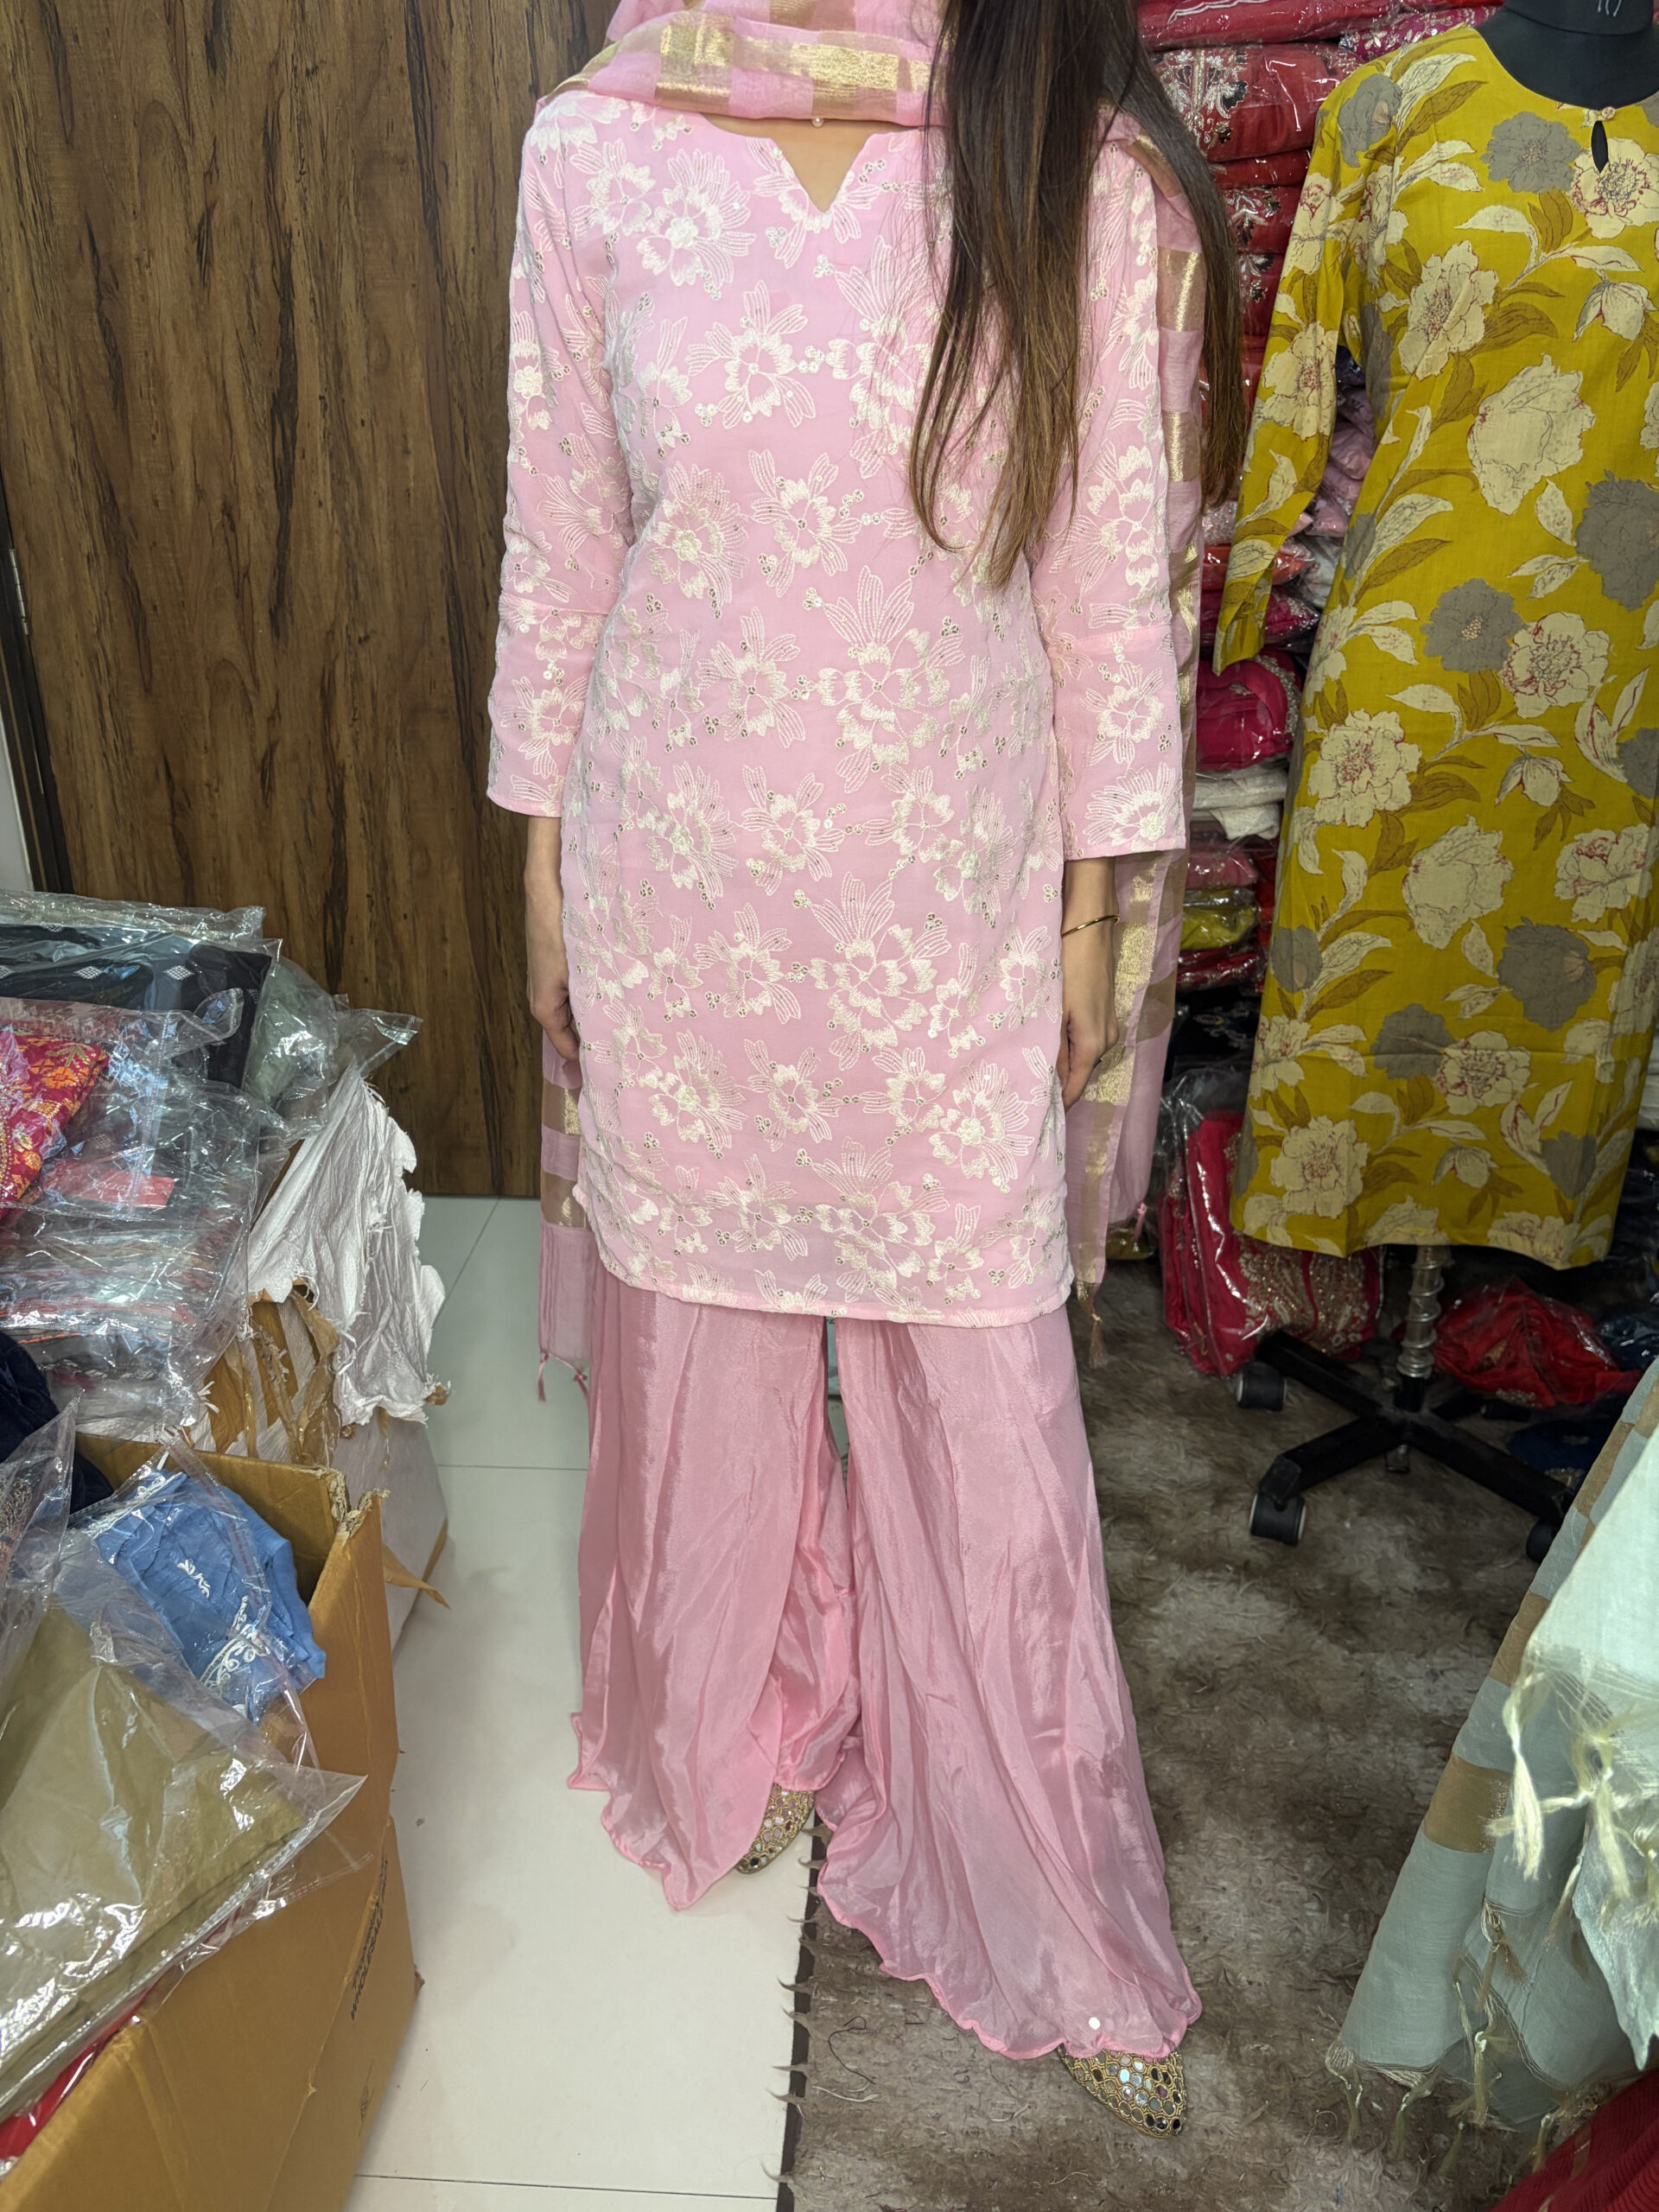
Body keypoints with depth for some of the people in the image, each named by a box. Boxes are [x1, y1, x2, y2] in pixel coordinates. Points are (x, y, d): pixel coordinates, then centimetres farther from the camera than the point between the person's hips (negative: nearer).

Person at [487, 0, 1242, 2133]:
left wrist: (1094, 912, 2)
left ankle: (1042, 1901, 37)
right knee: (700, 1345, 18)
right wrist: (547, 859, 8)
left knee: (981, 1399, 11)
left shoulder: (1091, 175, -6)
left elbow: (1116, 578, -1)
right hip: (677, 888, 2)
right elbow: (556, 540, 4)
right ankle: (735, 1737, 49)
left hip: (952, 903, -1)